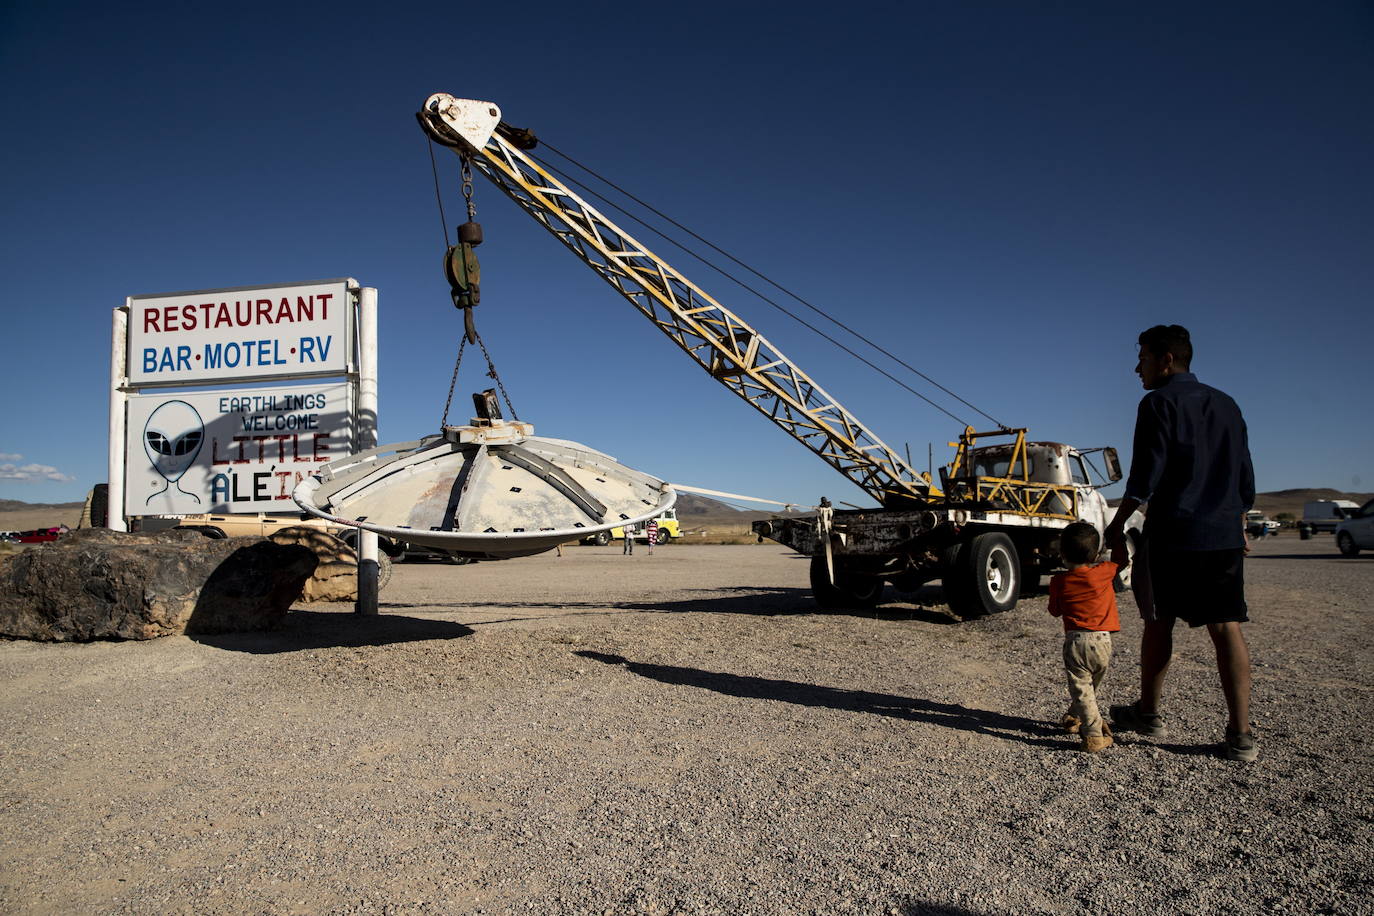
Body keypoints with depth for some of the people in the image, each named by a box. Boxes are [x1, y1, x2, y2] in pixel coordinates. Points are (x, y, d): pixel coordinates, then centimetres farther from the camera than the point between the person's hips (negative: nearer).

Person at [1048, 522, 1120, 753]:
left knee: (1081, 689, -3)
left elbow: (1055, 611, 11)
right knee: (1091, 687, 23)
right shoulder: (1104, 573, -1)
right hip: (1102, 641, 3)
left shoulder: (1059, 582, -2)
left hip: (1075, 641, -3)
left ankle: (1093, 735, -11)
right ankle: (1075, 717, 40)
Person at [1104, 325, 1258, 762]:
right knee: (1227, 627, 4)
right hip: (1224, 534, 6)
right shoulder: (1226, 404, 15)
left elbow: (1146, 478, -13)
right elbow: (1245, 479, 19)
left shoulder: (1159, 402, -6)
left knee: (1159, 623, 8)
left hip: (1173, 533, -5)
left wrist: (1116, 527, -6)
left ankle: (1149, 714, 21)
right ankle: (1240, 735, 3)